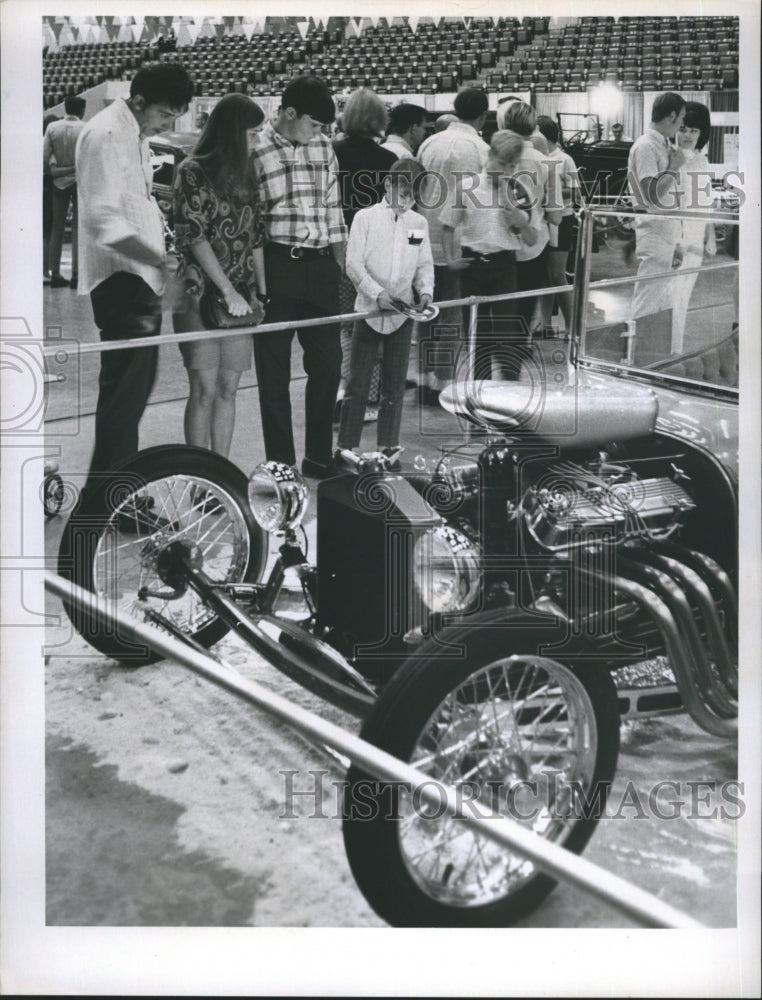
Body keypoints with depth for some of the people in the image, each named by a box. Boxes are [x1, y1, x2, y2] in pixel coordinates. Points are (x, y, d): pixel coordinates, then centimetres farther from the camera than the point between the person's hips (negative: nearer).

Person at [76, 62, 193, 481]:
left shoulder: (136, 134, 15)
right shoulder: (106, 136, -15)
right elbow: (104, 220, -24)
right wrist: (160, 258, -24)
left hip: (140, 279, 10)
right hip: (120, 279, -10)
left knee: (135, 386, 16)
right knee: (125, 389, -8)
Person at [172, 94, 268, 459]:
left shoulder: (244, 173, 14)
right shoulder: (193, 171, -5)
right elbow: (194, 236, -12)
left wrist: (261, 289, 9)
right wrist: (228, 291, -16)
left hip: (240, 296, 6)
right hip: (200, 292, -6)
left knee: (228, 389, 6)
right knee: (204, 389, -6)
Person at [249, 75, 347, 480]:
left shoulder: (323, 146, 10)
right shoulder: (255, 149, -6)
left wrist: (342, 265, 11)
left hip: (319, 267, 5)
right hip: (275, 267, -5)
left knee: (327, 362, 9)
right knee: (274, 370, 5)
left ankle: (319, 458, 23)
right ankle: (281, 464, 16)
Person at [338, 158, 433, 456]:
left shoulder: (419, 223, 8)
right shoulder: (365, 217, -2)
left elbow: (425, 264, 11)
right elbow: (354, 264, -7)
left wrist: (425, 290, -8)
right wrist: (377, 293, -19)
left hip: (403, 312, 3)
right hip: (369, 309, -3)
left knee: (395, 384, 8)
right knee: (358, 381, -1)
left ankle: (388, 446, 16)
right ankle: (346, 447, 6)